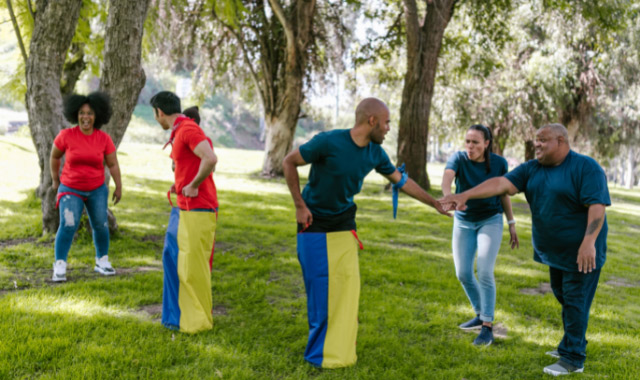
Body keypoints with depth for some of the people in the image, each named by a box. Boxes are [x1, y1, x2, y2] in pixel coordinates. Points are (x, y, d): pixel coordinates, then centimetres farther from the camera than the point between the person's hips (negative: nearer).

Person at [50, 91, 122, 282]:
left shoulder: (104, 139, -9)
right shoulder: (66, 135, -12)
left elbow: (112, 164, 1)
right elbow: (54, 157, 4)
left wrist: (119, 187, 4)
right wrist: (55, 180, 12)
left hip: (97, 190, 2)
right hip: (70, 189, -2)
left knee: (100, 225, 6)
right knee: (68, 225, -16)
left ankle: (102, 261, 25)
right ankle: (59, 266, -9)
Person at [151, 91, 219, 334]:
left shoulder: (188, 129, -16)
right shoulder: (179, 132, 14)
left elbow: (211, 159, -30)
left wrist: (193, 186, -19)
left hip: (197, 209, -11)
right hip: (184, 209, 11)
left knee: (193, 266, -3)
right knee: (173, 257, 17)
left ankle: (199, 321, 11)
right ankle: (180, 315, 28)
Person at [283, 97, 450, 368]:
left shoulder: (375, 153, -5)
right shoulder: (328, 142, -23)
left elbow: (401, 180, 9)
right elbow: (289, 162, -13)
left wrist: (436, 204, 15)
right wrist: (300, 206, -14)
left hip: (344, 224, 5)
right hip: (314, 224, -5)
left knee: (348, 283, -1)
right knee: (320, 287, -3)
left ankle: (339, 351, 14)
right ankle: (320, 354, 12)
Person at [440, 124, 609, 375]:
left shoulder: (586, 167, -13)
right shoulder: (532, 169, 3)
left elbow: (597, 205, -20)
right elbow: (502, 183, -9)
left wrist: (589, 242, -28)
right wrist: (466, 195, -22)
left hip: (581, 252, -6)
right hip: (555, 251, 6)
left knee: (575, 302, -2)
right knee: (563, 298, 15)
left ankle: (573, 359, 6)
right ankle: (571, 345, 31)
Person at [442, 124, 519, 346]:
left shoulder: (499, 163, -11)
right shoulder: (458, 158, -15)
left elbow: (504, 194, 1)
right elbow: (447, 178, -36)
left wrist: (512, 224, 2)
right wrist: (448, 196, -58)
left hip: (490, 221, -2)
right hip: (463, 222, 2)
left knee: (485, 272, -15)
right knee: (463, 274, 5)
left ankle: (487, 326, -7)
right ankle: (480, 315, 27)